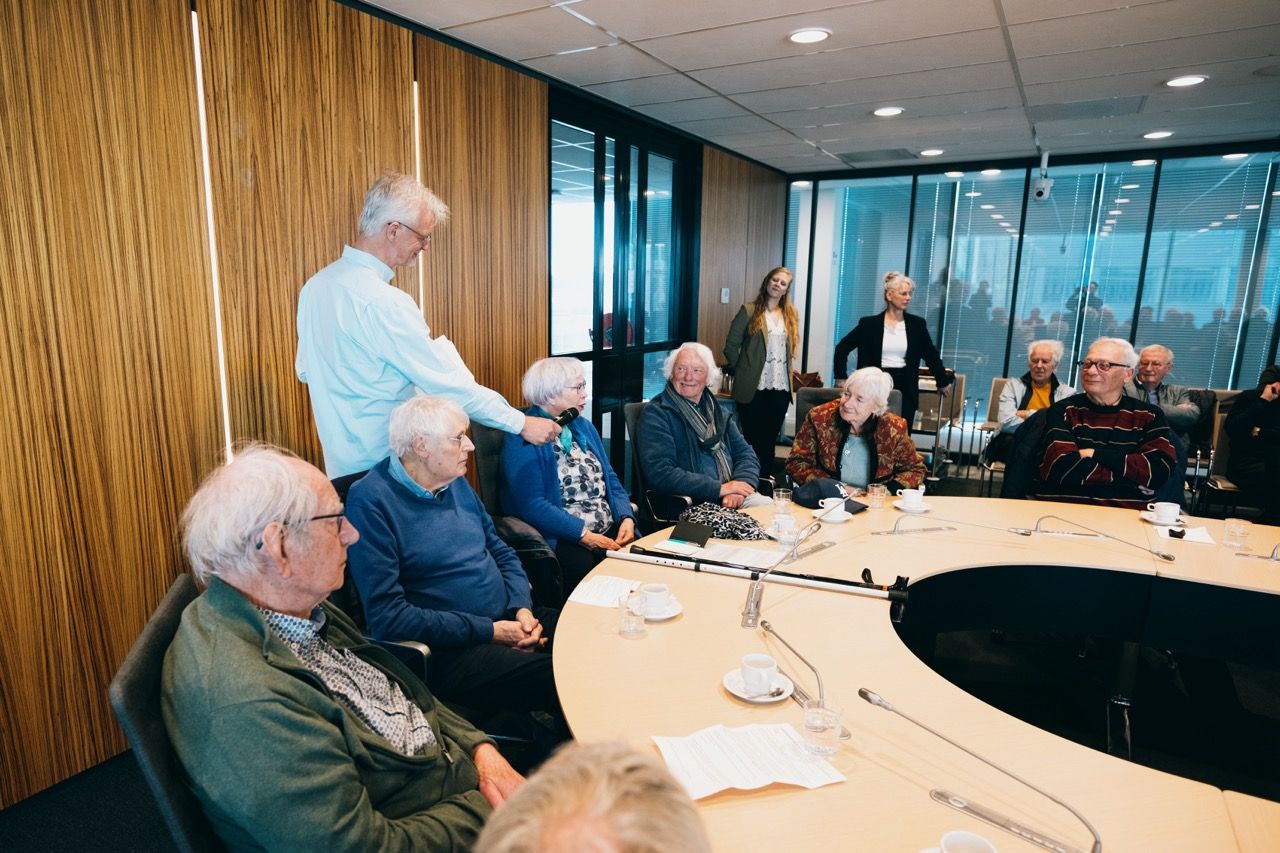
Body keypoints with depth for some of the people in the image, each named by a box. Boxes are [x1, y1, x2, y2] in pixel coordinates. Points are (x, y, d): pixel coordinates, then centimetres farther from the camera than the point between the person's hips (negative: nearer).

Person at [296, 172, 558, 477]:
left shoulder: (315, 285, 3)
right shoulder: (383, 302, -24)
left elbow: (305, 370, 14)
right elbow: (446, 380, -23)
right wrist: (521, 423, -17)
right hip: (384, 460, -8)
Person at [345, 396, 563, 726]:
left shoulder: (456, 482, 11)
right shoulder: (371, 500, -13)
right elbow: (386, 615, -19)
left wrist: (523, 608, -4)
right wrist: (490, 631, -18)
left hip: (509, 618, 8)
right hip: (449, 649, -8)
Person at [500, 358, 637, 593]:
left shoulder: (583, 426, 16)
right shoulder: (524, 439, -8)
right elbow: (532, 505, -17)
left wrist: (627, 518, -3)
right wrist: (585, 536, -20)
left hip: (611, 532, 7)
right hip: (559, 540, -6)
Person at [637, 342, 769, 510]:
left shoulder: (717, 411, 19)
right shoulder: (655, 414, -4)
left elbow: (745, 453, 13)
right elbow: (659, 474, -15)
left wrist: (739, 486, -10)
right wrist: (719, 488, -16)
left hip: (733, 498, 7)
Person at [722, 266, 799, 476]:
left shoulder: (791, 315, 12)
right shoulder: (749, 310, -3)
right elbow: (731, 345, -4)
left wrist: (786, 373, 15)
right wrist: (743, 371, 3)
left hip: (780, 387, 4)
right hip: (753, 387, -4)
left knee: (769, 441, 12)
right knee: (752, 440, 4)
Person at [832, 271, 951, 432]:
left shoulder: (917, 324, 5)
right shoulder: (870, 324, -1)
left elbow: (931, 355, 15)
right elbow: (842, 348, 4)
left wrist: (943, 382, 19)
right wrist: (840, 377, 0)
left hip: (906, 389, 2)